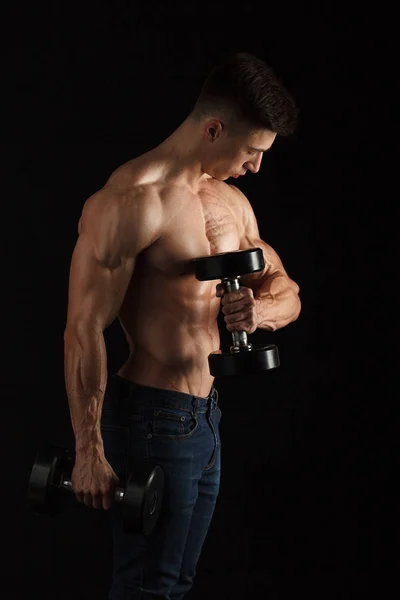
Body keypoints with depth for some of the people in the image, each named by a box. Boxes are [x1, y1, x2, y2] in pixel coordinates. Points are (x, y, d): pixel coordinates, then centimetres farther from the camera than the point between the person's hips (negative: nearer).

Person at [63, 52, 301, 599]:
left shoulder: (232, 202, 10)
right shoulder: (133, 201, -17)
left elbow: (288, 292, 16)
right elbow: (84, 331, -19)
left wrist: (261, 311, -10)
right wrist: (89, 452, -18)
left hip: (205, 415, 8)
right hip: (151, 416, -8)